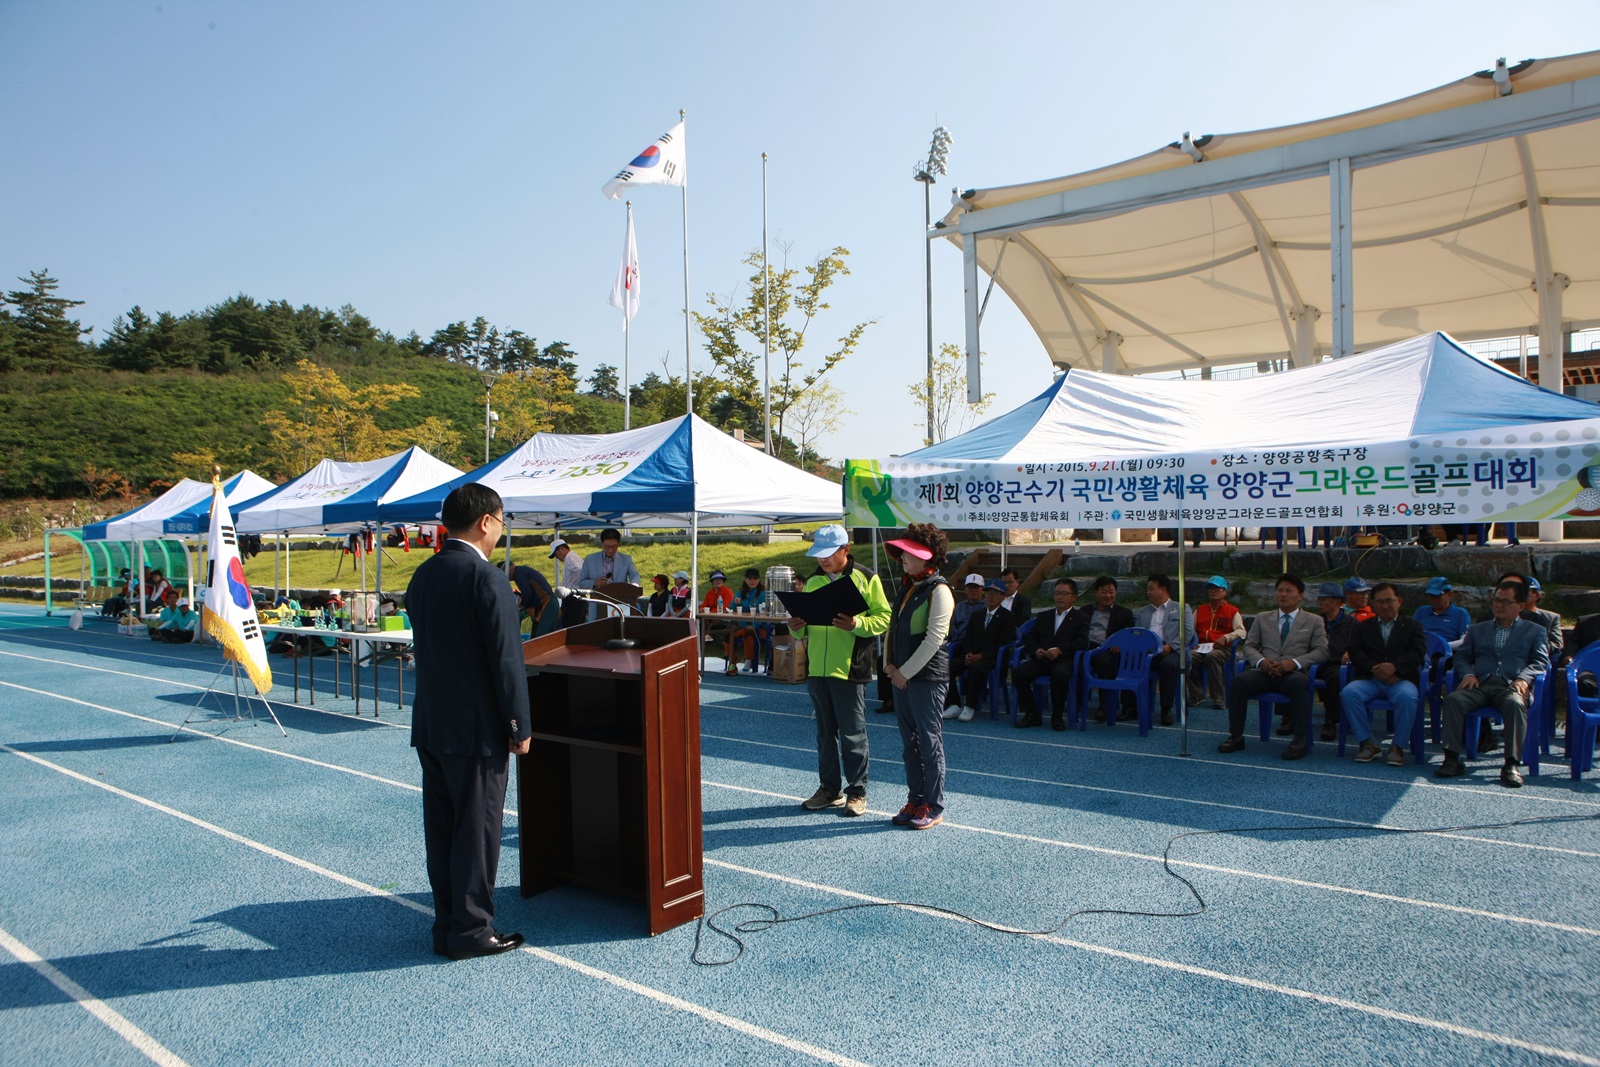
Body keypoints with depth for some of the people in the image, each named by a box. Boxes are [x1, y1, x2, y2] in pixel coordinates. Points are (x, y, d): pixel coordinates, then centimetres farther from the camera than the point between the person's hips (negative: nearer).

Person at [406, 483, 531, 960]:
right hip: (475, 728, -8)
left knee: (440, 827, 14)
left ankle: (447, 923, 25)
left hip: (429, 724, 8)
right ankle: (470, 930, 12)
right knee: (477, 830, 3)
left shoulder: (422, 576, 7)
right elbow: (507, 660, -18)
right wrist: (520, 726, -10)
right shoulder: (488, 580, -17)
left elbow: (427, 645, 14)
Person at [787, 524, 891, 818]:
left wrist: (857, 624, -25)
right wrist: (797, 627, -3)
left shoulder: (866, 579, -3)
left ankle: (857, 792, 13)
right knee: (826, 732, 13)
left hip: (850, 669, -5)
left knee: (853, 734, 1)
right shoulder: (813, 582, 13)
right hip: (817, 669, 6)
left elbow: (883, 617, -8)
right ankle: (830, 789, 24)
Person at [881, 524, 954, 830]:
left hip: (926, 676, -8)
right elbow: (892, 628, 18)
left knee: (930, 742, -1)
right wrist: (890, 665, 5)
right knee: (910, 742, 13)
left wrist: (905, 672, -14)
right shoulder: (907, 588, 15)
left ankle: (933, 807, 8)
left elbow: (934, 638, -17)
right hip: (901, 676, 9)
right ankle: (915, 801, 23)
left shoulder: (938, 590, -12)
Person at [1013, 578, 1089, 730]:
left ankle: (1057, 716, -19)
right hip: (1042, 660, 4)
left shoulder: (1081, 618, 13)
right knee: (1018, 672, -24)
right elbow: (1029, 638, 19)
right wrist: (1035, 650, -5)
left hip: (1064, 660, -4)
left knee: (1060, 674, -39)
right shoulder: (1044, 617, 27)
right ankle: (1031, 714, -12)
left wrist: (1059, 650, -19)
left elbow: (1082, 642, -4)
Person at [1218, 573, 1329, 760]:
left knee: (1298, 683, -39)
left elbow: (1322, 651, 4)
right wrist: (1261, 661, -9)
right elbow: (1249, 646, 14)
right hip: (1264, 672, 2)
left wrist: (1294, 662, -13)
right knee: (1239, 680, -30)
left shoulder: (1313, 621, 16)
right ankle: (1236, 737, -21)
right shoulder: (1262, 618, 22)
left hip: (1293, 673, -2)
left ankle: (1300, 741, -31)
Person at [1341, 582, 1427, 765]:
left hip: (1401, 678, -1)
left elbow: (1418, 653, 1)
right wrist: (1375, 668, -15)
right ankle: (1367, 743, -15)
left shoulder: (1412, 626, 19)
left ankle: (1398, 746, -18)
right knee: (1348, 693, -30)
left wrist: (1394, 666, -18)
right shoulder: (1363, 627, 22)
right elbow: (1355, 652, 5)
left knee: (1407, 696, -36)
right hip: (1369, 678, 1)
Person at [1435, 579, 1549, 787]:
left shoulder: (1534, 631, 20)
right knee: (1453, 699, -30)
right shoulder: (1477, 629, 27)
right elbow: (1462, 656, 21)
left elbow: (1541, 661, 8)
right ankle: (1452, 759, -30)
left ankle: (1511, 764, -36)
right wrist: (1467, 674, -1)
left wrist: (1523, 678, -12)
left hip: (1511, 686, -2)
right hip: (1480, 684, 2)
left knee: (1515, 703, -38)